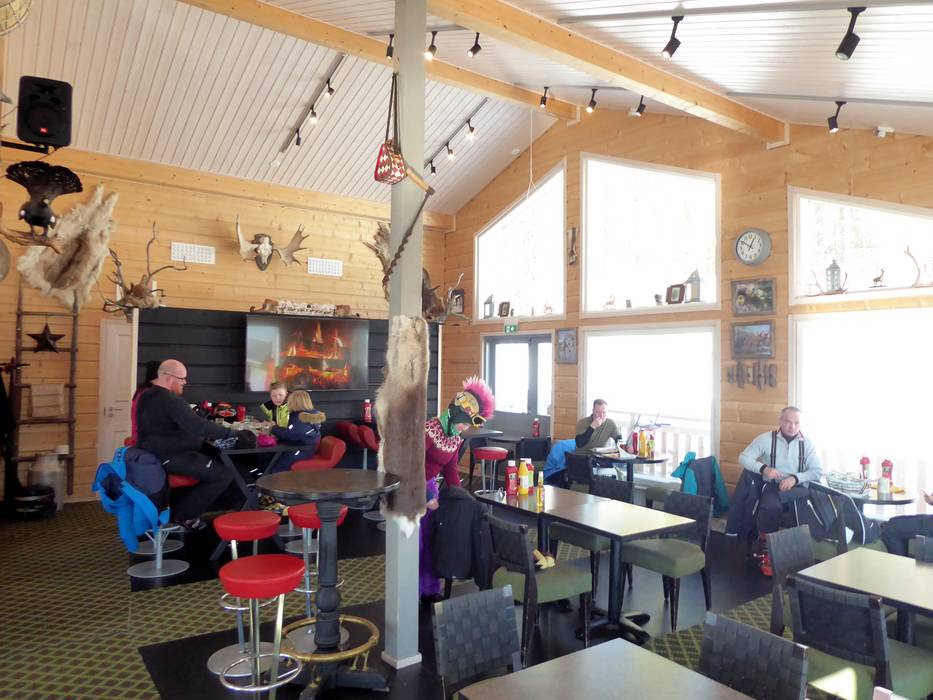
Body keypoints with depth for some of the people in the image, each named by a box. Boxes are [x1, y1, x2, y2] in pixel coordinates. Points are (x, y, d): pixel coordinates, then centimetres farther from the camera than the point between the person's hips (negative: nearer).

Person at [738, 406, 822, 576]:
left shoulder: (807, 443, 7)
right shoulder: (766, 438, 2)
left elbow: (818, 471, 1)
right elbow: (743, 458, 0)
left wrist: (795, 478, -17)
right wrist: (764, 468, -18)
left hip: (797, 488, 2)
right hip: (772, 486, -2)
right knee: (771, 506, -35)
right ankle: (765, 552, -16)